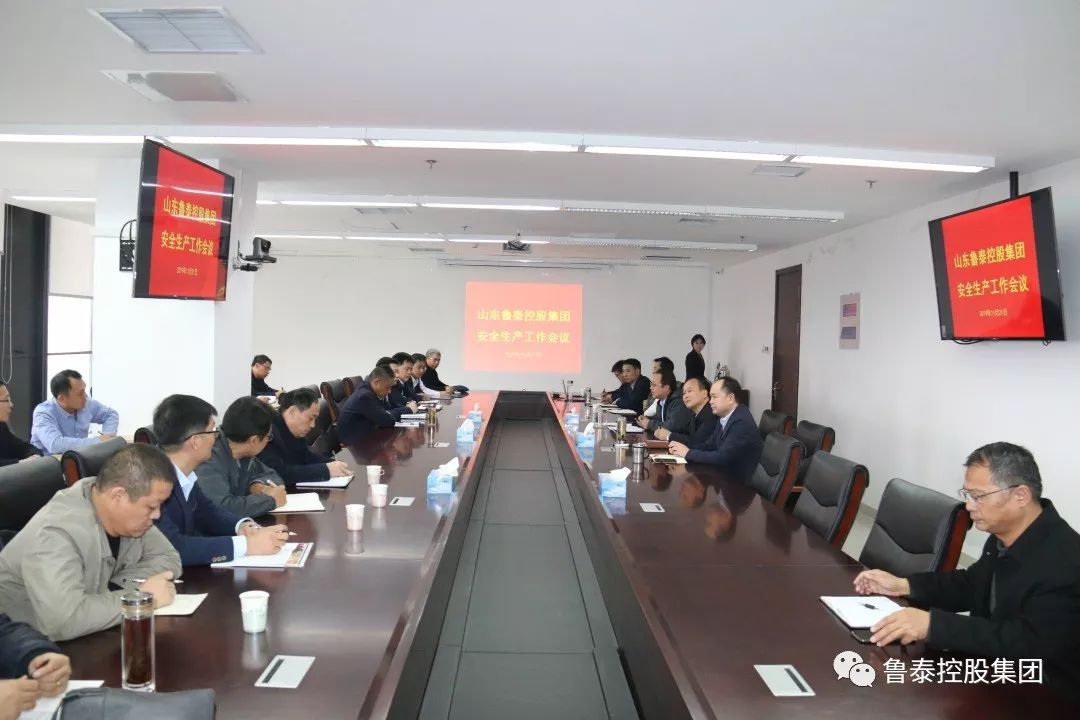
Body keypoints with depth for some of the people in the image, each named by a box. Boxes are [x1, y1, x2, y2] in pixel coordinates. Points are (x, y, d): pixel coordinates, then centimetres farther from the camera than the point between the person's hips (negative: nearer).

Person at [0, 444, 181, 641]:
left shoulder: (130, 512, -8)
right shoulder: (56, 533, -30)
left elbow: (169, 559, 0)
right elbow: (63, 621, -41)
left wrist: (114, 587, -17)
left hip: (85, 636, 6)